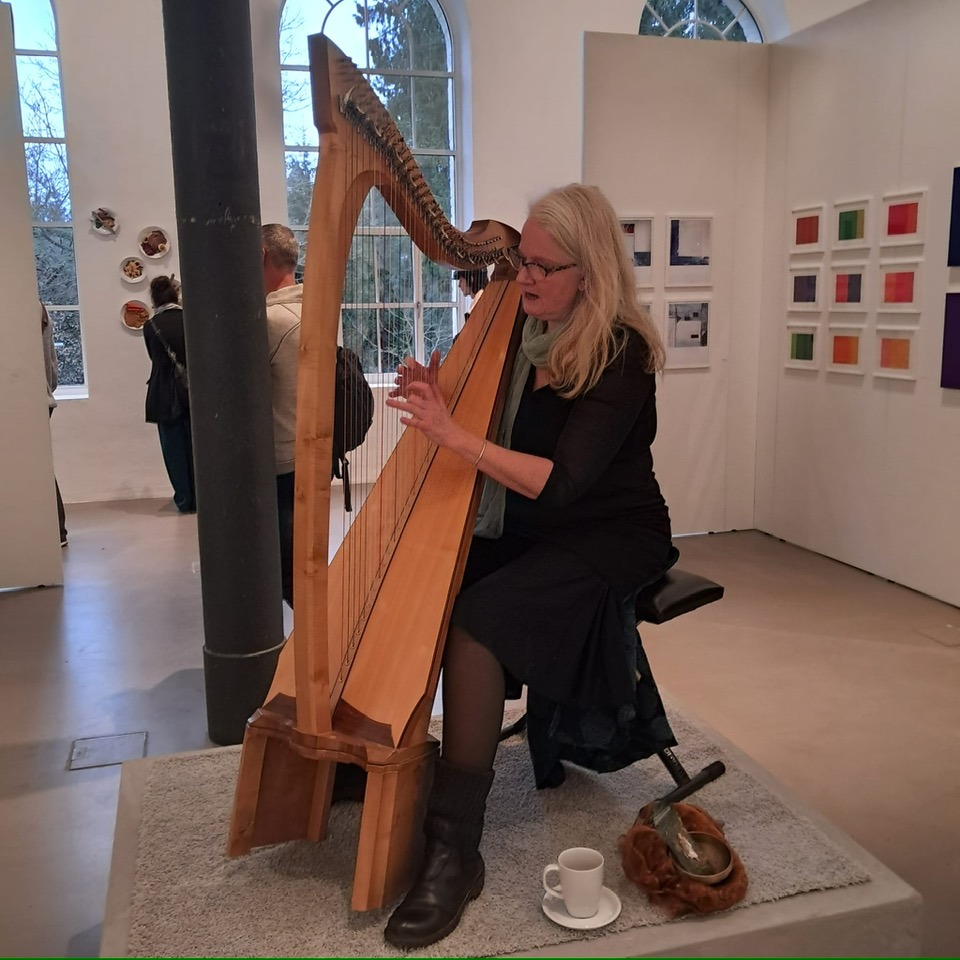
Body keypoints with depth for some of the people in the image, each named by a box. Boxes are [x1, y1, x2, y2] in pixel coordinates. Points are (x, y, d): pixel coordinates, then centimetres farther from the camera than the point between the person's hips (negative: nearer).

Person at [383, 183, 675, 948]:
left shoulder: (620, 353, -16)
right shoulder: (520, 335, 5)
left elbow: (562, 482, -25)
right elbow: (487, 437, 8)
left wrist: (452, 433, -30)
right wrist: (433, 397, -11)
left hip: (608, 540, -7)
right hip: (527, 533, 7)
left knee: (476, 621, -29)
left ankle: (455, 849, -20)